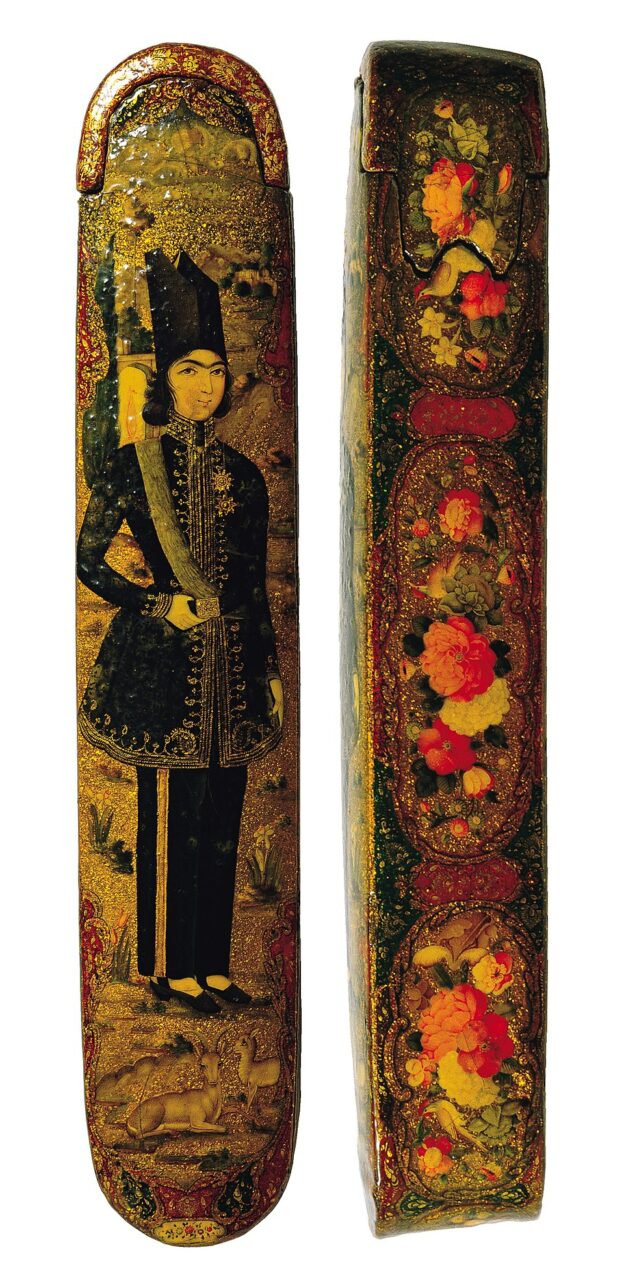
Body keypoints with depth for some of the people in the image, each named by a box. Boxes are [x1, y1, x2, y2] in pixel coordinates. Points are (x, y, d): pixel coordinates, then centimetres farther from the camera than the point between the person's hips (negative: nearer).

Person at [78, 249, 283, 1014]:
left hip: (231, 663, 5)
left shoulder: (242, 475, 11)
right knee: (173, 815, 2)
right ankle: (171, 968, 17)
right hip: (164, 662, -5)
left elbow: (256, 586, 13)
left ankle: (210, 964, 23)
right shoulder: (135, 464, -2)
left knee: (220, 818, 10)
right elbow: (87, 559, -3)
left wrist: (269, 670, 12)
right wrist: (158, 606, -12)